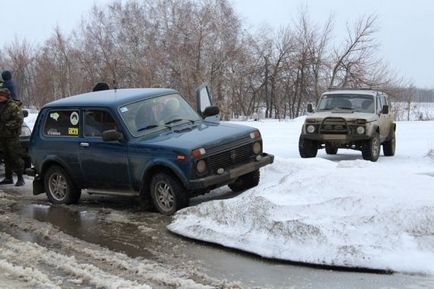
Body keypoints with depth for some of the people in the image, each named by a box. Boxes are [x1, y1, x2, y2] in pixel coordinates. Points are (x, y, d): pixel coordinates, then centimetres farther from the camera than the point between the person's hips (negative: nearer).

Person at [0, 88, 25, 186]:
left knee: (16, 157, -6)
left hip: (12, 136, -8)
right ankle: (8, 178, 21)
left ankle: (20, 178, -2)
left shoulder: (13, 106, -10)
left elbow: (19, 120, -17)